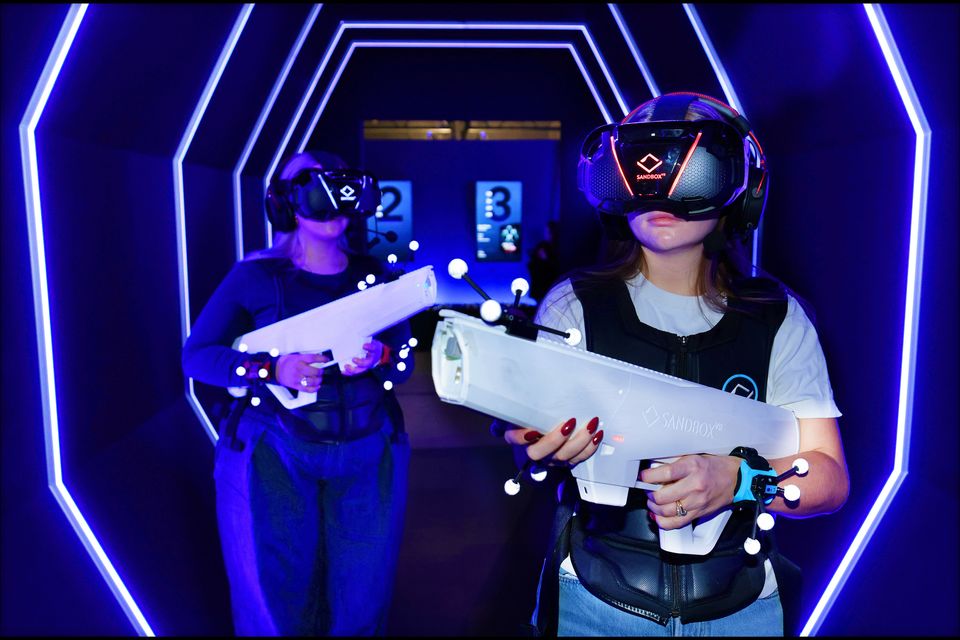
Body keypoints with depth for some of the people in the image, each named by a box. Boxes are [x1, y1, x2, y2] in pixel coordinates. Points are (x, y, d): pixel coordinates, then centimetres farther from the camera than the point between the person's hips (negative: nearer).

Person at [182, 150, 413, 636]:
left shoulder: (375, 276, 4)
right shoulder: (256, 276, -4)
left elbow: (405, 361, 6)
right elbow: (196, 356, -4)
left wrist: (380, 357, -18)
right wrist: (271, 369, -20)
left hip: (367, 455, 2)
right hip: (274, 454, -2)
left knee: (361, 594, 10)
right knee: (277, 598, 6)